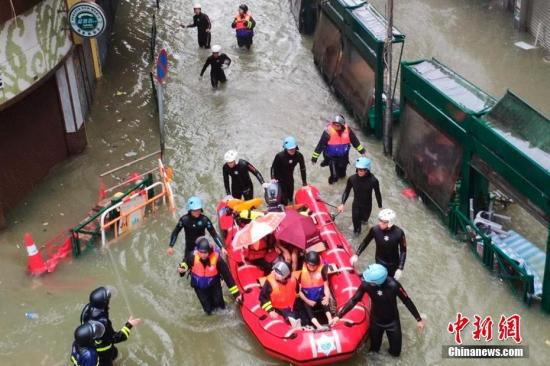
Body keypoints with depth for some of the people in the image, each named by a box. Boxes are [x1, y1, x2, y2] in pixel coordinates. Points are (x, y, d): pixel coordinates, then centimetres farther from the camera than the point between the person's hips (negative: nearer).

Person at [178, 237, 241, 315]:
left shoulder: (216, 259, -30)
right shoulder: (193, 256, -27)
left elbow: (227, 276, -23)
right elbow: (186, 263, -1)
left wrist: (236, 293, -21)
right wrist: (182, 268, -26)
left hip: (214, 285, 0)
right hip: (199, 287, 1)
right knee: (209, 310, 6)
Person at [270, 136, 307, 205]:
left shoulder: (299, 156, -20)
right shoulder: (280, 156, -30)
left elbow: (302, 168, -5)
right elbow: (273, 167, -14)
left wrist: (304, 181, 3)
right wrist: (273, 178, -25)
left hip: (290, 178, 4)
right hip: (280, 179, -4)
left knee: (290, 197, 22)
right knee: (284, 201, -6)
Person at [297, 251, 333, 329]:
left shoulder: (321, 271, -5)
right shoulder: (302, 274, -7)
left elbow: (326, 286, -6)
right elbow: (300, 291, -6)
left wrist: (327, 297, -25)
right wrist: (307, 301, -19)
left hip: (319, 300, 1)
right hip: (309, 301, 0)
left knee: (324, 300, -32)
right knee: (306, 306, -32)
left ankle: (330, 320, -48)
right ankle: (318, 326, -50)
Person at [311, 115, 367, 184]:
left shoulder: (347, 129, -17)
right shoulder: (328, 131, -27)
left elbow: (354, 140, -2)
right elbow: (320, 144, -21)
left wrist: (362, 151, 5)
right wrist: (314, 157, -17)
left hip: (344, 156, 4)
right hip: (332, 156, -3)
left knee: (342, 173, 24)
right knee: (334, 175, 2)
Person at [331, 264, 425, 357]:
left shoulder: (393, 285, -34)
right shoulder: (366, 284, -28)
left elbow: (407, 301, -19)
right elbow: (354, 300, -15)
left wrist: (418, 319, -11)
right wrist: (339, 315, -19)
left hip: (392, 321, -1)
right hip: (376, 320, 1)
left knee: (395, 352, 13)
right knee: (374, 349, 18)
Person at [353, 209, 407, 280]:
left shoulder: (398, 232, -25)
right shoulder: (375, 229, -22)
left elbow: (403, 251, -14)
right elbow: (365, 242, -3)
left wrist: (400, 268, -19)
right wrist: (356, 255, -10)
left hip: (393, 264, 0)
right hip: (380, 262, 0)